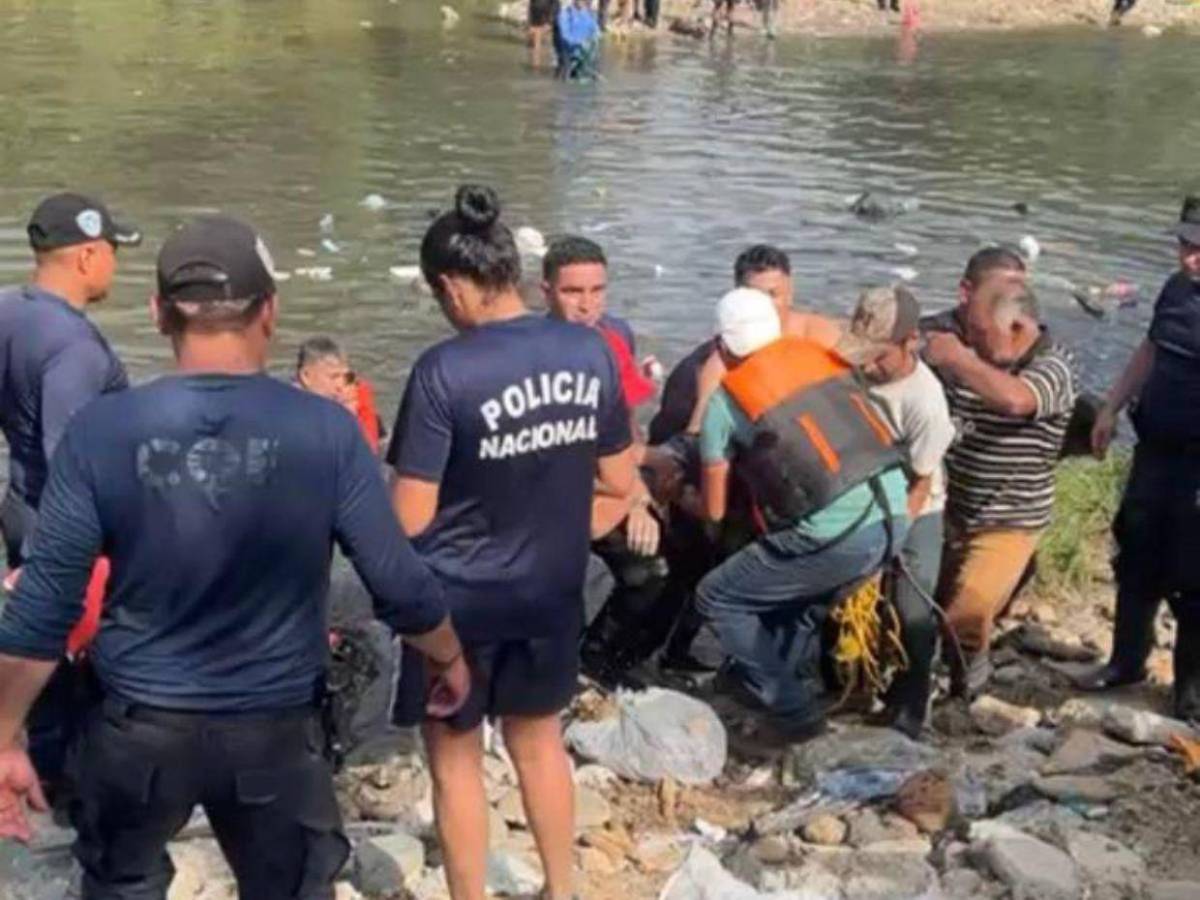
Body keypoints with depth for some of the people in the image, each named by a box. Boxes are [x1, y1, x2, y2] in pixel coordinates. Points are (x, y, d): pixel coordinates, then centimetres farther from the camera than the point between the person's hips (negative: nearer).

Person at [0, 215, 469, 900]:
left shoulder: (102, 431, -13)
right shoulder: (325, 431, -14)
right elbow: (401, 585, -9)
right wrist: (450, 659, 11)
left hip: (140, 727, 1)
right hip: (275, 728, 0)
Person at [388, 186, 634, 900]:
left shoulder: (444, 372, -22)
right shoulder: (592, 352, -8)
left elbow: (410, 519, -19)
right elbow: (621, 482, 2)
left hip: (460, 596, -5)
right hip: (553, 588, 5)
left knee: (457, 759, 15)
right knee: (540, 739, 25)